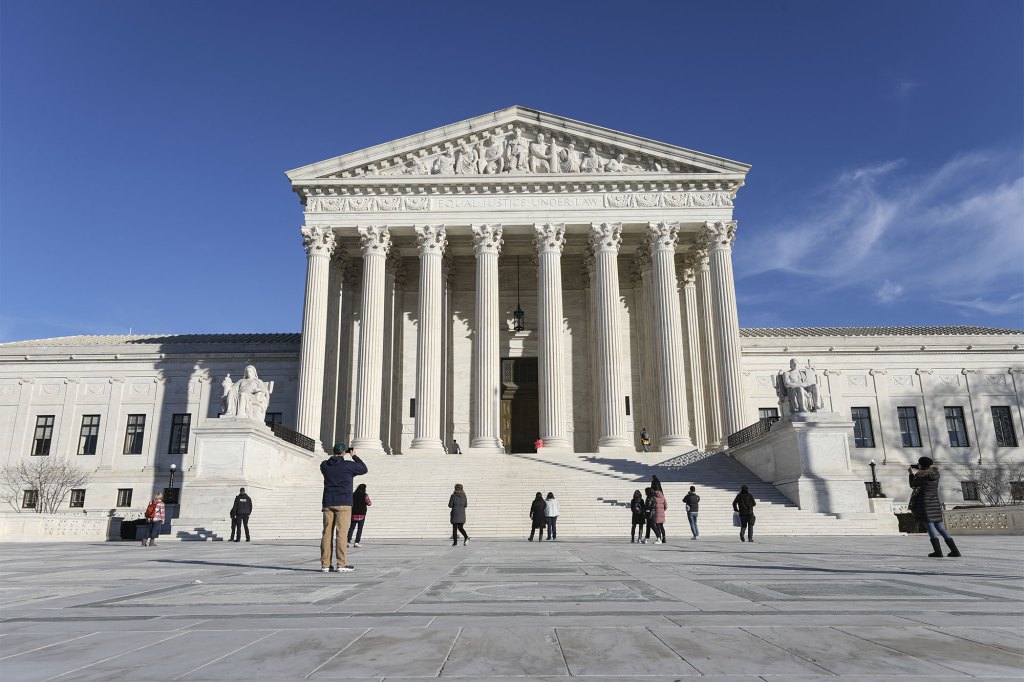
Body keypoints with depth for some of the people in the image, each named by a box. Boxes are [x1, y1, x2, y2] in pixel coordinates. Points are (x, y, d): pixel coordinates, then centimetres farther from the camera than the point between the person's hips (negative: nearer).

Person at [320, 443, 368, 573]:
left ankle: (325, 564, 7)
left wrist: (333, 455, 27)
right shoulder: (348, 465, -7)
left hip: (328, 503, 4)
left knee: (327, 533, 5)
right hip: (343, 503, -4)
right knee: (341, 533, -5)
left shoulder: (324, 465, 4)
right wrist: (354, 456, 16)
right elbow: (364, 469, 9)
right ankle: (342, 564, -5)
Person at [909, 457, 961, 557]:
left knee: (929, 525, -5)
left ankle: (938, 551, -12)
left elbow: (912, 485, 5)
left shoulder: (920, 475, -10)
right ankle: (955, 550, 7)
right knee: (940, 526, 11)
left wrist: (911, 473, 17)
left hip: (925, 504, -6)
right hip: (935, 503, 6)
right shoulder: (936, 473, 6)